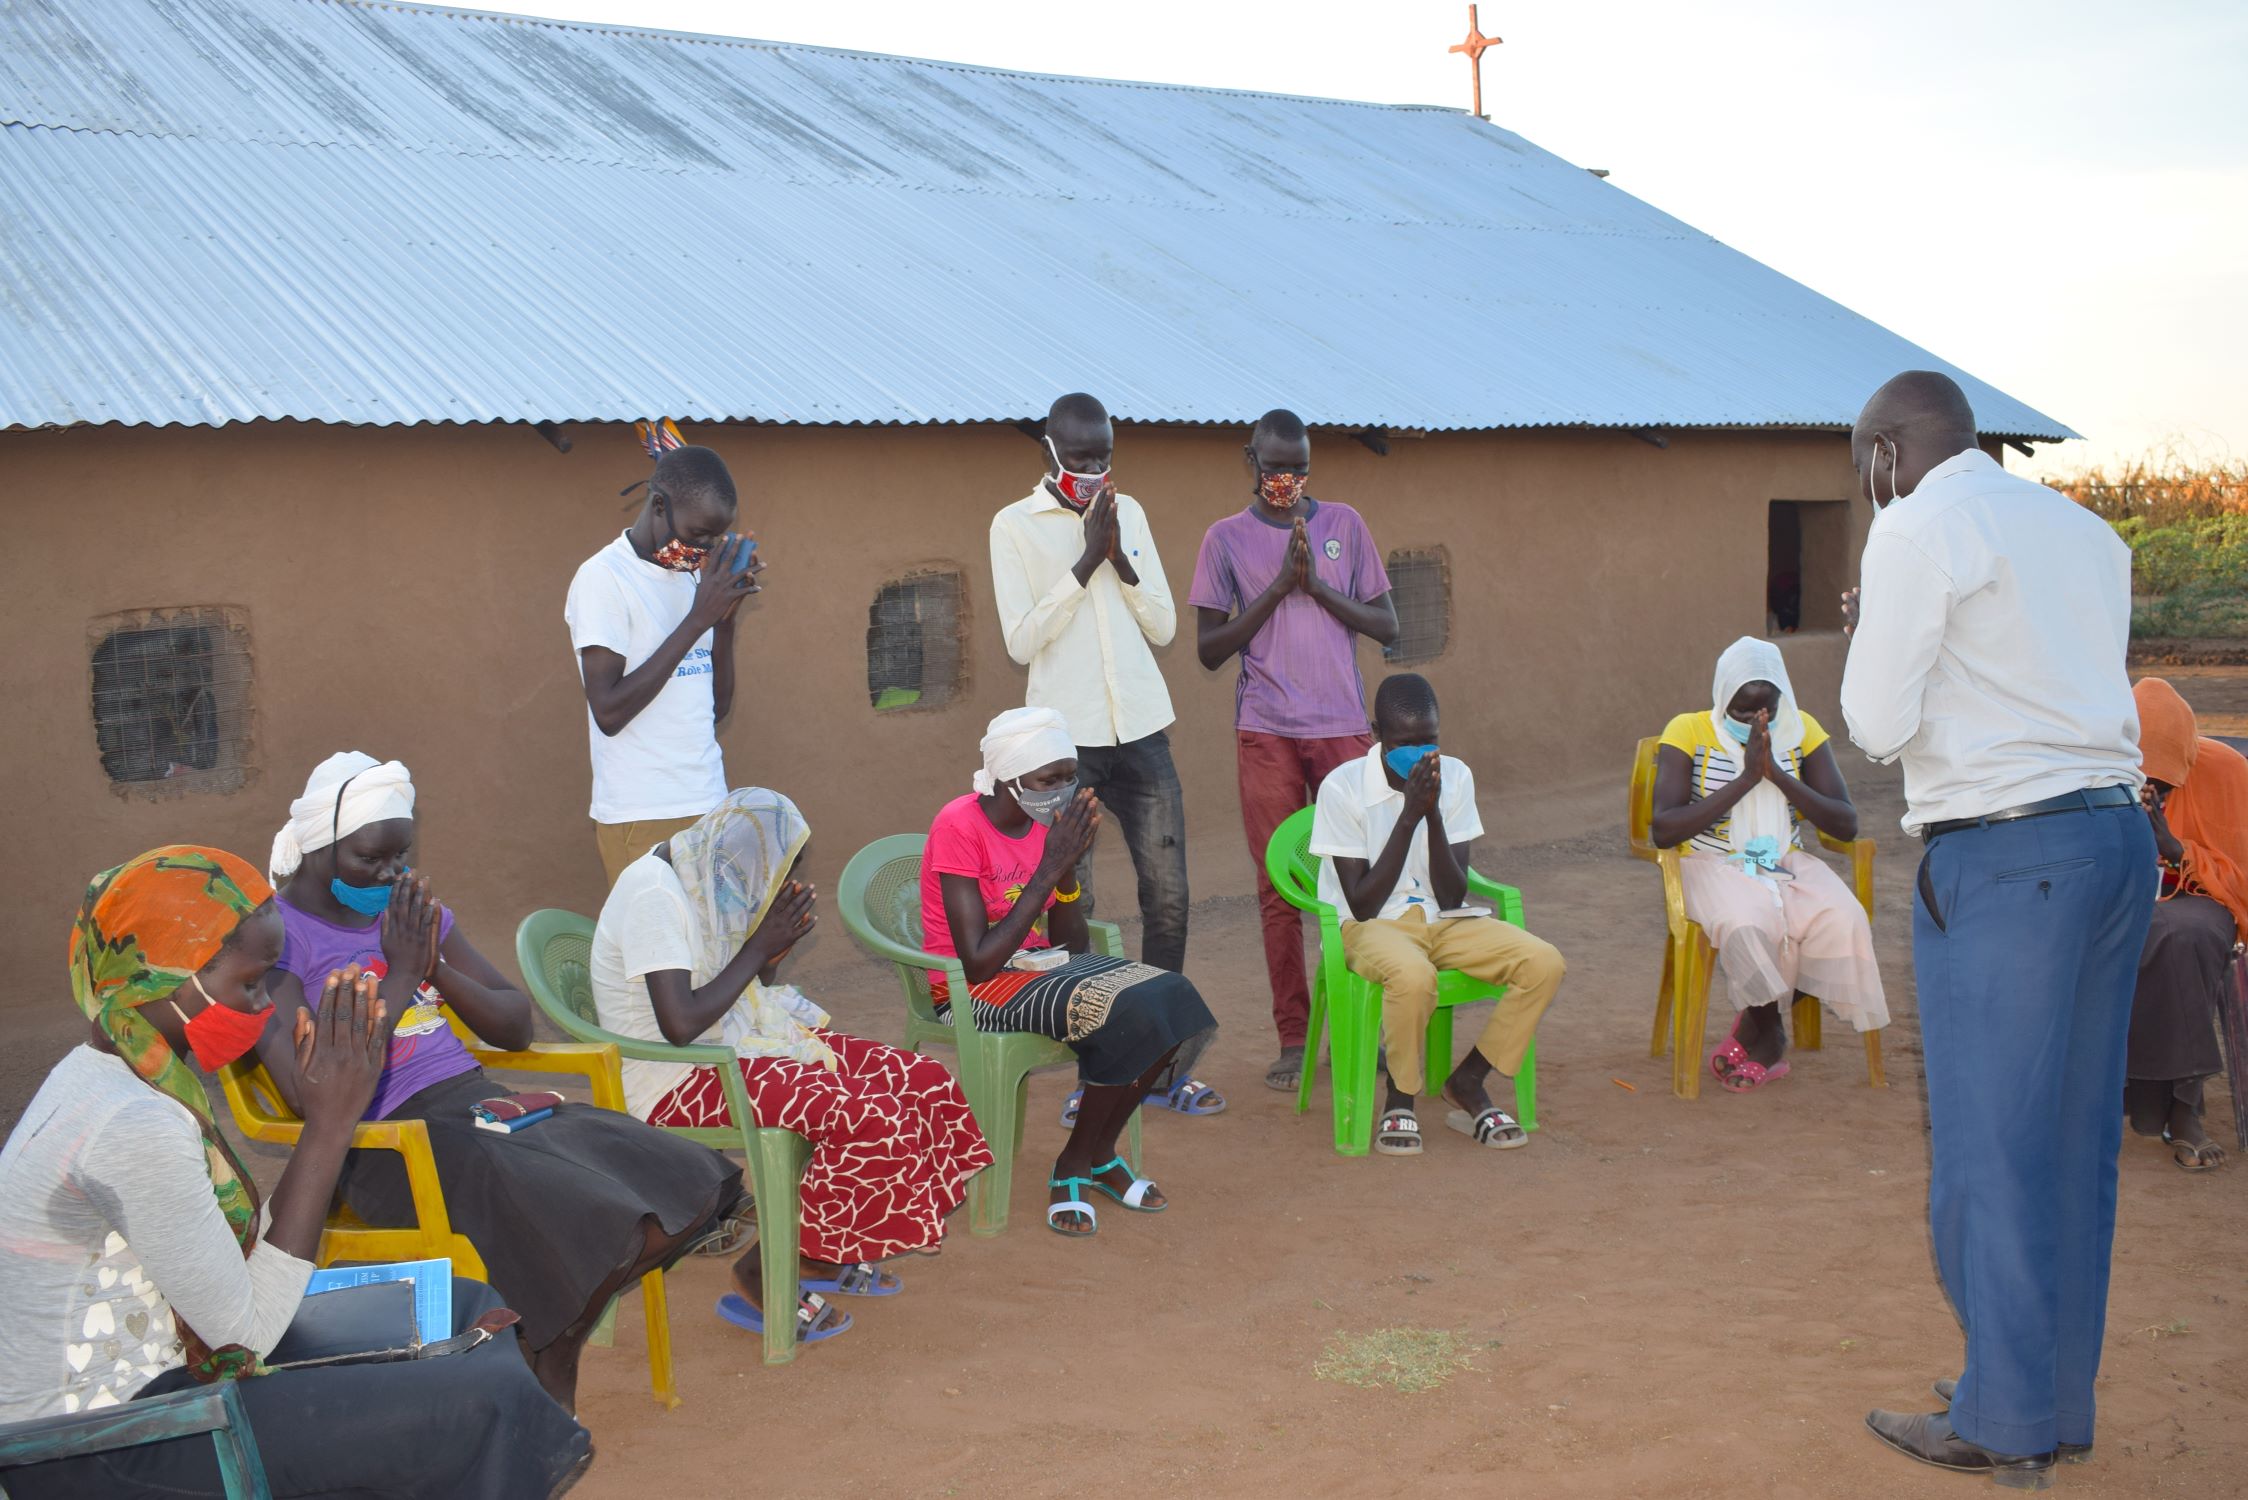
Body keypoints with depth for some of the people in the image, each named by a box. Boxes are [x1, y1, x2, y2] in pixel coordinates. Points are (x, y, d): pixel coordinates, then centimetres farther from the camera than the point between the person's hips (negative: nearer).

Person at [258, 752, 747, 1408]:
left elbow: (517, 1027, 17)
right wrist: (400, 976, -13)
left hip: (479, 1103, 8)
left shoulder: (412, 908, 16)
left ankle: (552, 1345, 7)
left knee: (681, 1191, -11)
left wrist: (437, 968, -1)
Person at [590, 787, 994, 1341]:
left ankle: (818, 1255, 8)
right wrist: (759, 948, -18)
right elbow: (680, 1025, -28)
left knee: (917, 1081, -2)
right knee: (866, 1116, -26)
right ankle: (761, 1275, -10)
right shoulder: (654, 895, -20)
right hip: (677, 1084, -9)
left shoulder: (707, 879, 8)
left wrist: (774, 948, -5)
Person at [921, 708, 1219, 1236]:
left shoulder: (1049, 821, 3)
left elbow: (1074, 946, 3)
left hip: (1037, 964, 8)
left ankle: (1096, 1156, 2)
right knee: (1126, 1013, -27)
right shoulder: (959, 827, -19)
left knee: (1171, 997, -14)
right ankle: (1074, 1168, -6)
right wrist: (1048, 870, -24)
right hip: (971, 992, -8)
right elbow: (977, 963, -24)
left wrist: (1069, 867, -16)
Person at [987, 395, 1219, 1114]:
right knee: (1071, 907, 0)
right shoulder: (1015, 525, 0)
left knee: (1168, 897, 3)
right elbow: (1022, 641, -9)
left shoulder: (1129, 513, 12)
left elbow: (1165, 627, 9)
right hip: (1065, 738, -4)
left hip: (1141, 730, 4)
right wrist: (1086, 560, -12)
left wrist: (1121, 558, -6)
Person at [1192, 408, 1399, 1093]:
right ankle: (1293, 1038, 8)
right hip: (1266, 733, -1)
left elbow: (1385, 626, 7)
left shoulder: (1344, 524, 9)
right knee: (1279, 886, 1)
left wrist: (1318, 584, -8)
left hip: (1343, 726, 1)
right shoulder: (1227, 538, 4)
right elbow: (1210, 649, -1)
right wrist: (1278, 586, -10)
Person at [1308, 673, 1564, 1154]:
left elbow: (1452, 897, -6)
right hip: (1371, 928, -5)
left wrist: (1433, 813, -19)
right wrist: (1409, 816, -21)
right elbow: (1362, 906, -16)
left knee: (1545, 963, -19)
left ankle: (1467, 1083, -3)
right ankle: (1400, 1097, -11)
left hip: (1443, 921, 5)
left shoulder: (1454, 777, -2)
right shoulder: (1343, 787, -13)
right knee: (1413, 975, -39)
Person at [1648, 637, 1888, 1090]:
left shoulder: (1802, 730, 3)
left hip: (1787, 862, 4)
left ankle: (1757, 1027, -4)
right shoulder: (1688, 731, -7)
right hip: (1712, 864, -4)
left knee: (1844, 920, -27)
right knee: (1747, 925, -36)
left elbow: (1846, 825, -3)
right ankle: (1769, 1037, -5)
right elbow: (1663, 830, -17)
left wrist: (1778, 774, -16)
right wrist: (1745, 779, -20)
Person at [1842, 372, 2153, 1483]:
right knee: (2077, 1139, 13)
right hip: (2118, 838, 8)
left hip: (2001, 858, -8)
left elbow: (1878, 726, -10)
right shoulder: (2084, 529, 17)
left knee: (1990, 1140, 1)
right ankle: (2061, 1405, 23)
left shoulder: (1917, 528, -7)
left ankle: (2003, 1423, 10)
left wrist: (1867, 639, 9)